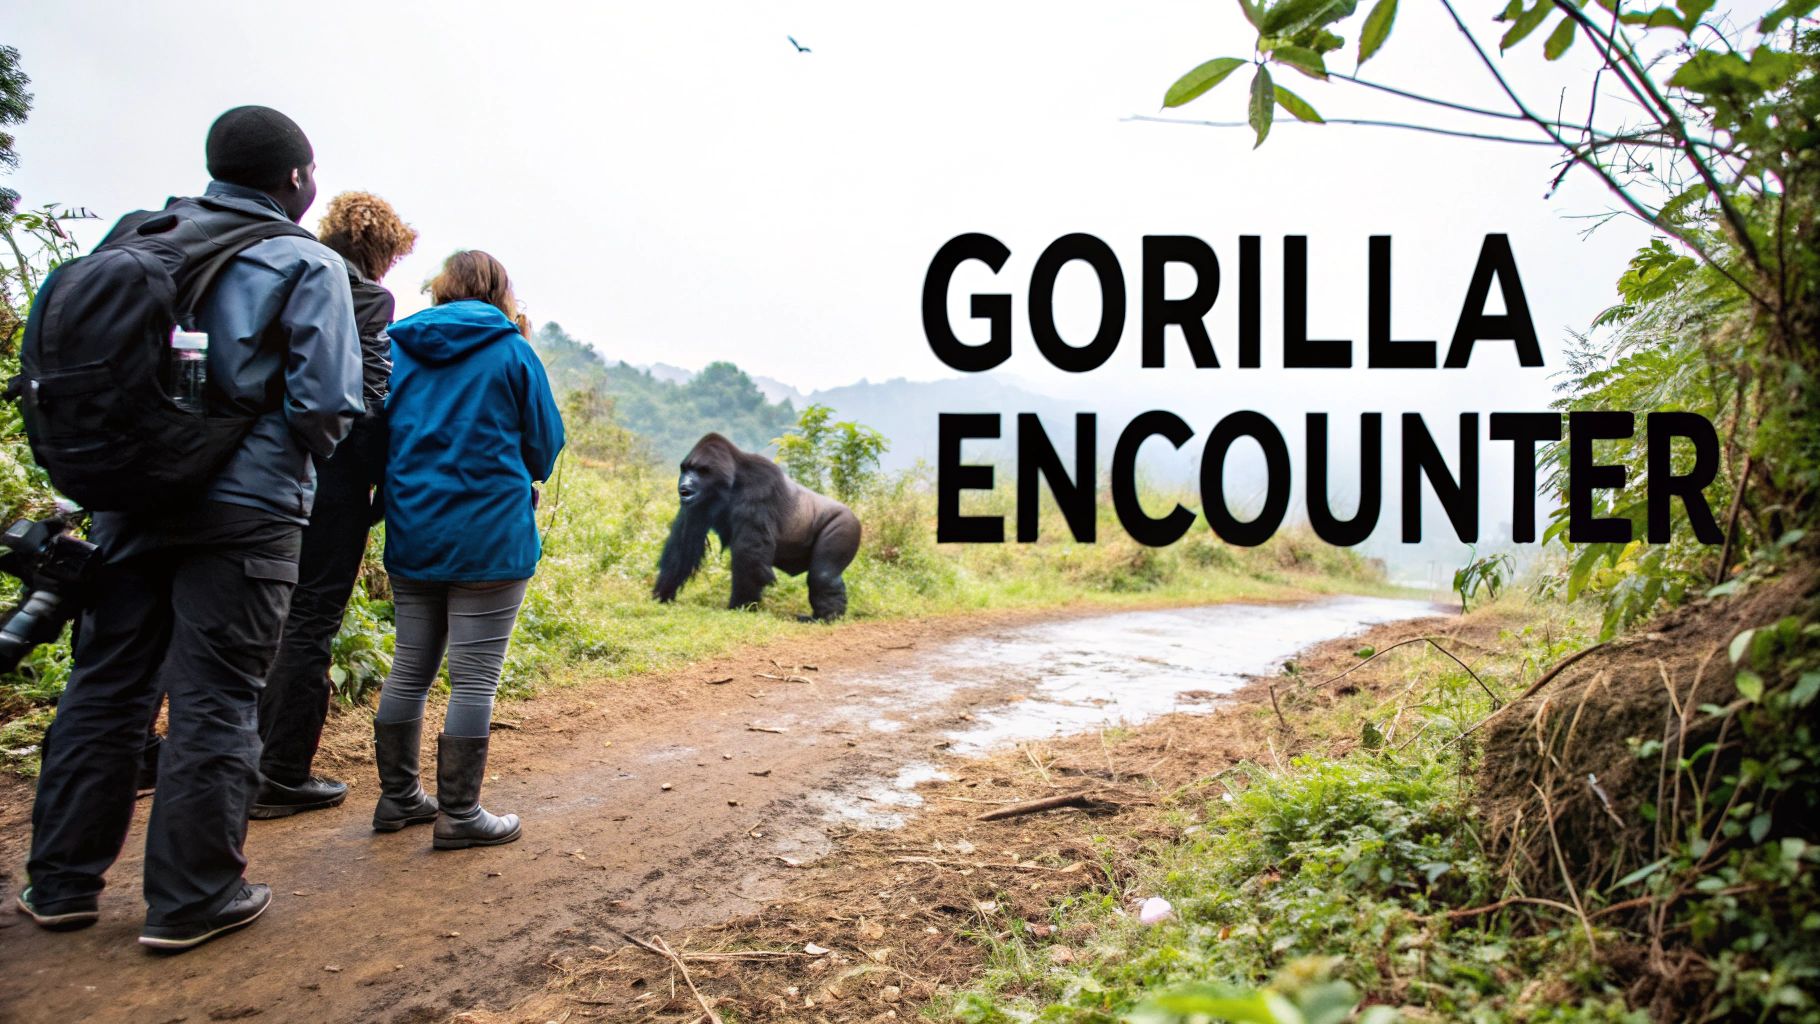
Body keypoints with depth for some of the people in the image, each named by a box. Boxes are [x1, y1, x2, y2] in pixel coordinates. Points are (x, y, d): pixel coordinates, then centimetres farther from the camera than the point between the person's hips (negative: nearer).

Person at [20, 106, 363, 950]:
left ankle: (62, 882, 26)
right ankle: (192, 898, 11)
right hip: (243, 509, -5)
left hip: (131, 498, 6)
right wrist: (300, 454, 7)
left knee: (104, 688, 15)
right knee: (213, 703, 2)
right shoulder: (307, 265, -7)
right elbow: (325, 406, -13)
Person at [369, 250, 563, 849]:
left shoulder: (397, 347, 7)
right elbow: (545, 441, 1)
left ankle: (398, 798, 25)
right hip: (490, 535, -5)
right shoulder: (510, 350, -5)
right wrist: (525, 481, 21)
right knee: (474, 678, 1)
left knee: (410, 669, 15)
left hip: (410, 533, 5)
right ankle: (459, 814, 6)